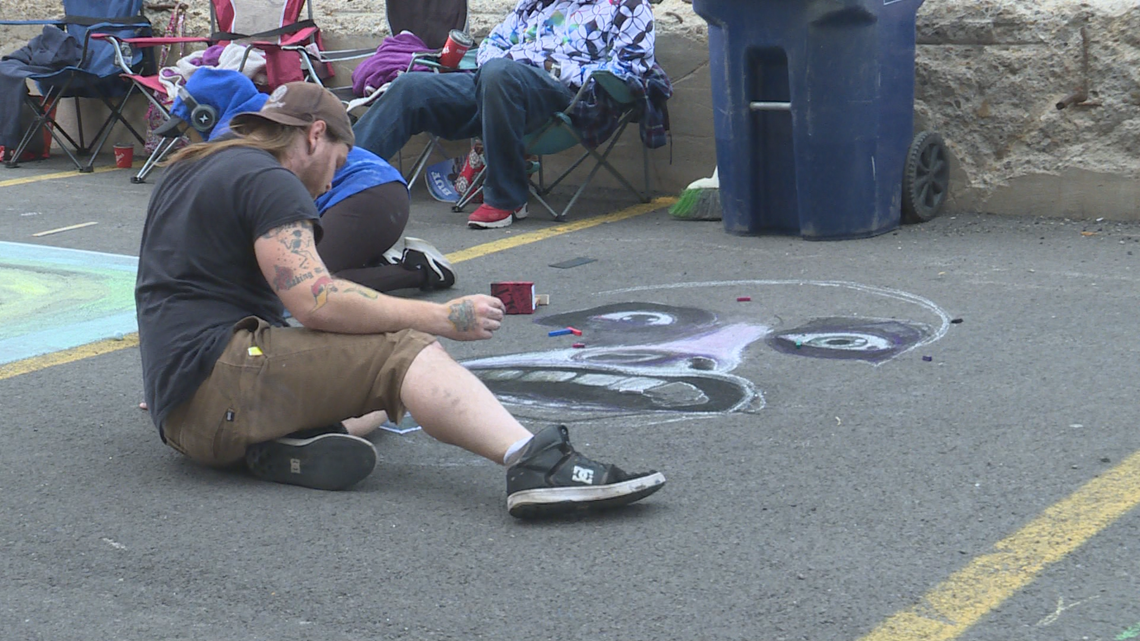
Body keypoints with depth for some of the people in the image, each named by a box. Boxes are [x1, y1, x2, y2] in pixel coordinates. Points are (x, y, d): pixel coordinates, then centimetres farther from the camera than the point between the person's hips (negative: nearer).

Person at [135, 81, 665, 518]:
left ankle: (291, 441, -16)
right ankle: (535, 461, -44)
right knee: (404, 352, -19)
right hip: (216, 384, -10)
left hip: (180, 411, 10)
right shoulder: (266, 179, -7)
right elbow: (316, 302, -20)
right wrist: (442, 317, -15)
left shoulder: (190, 171, 24)